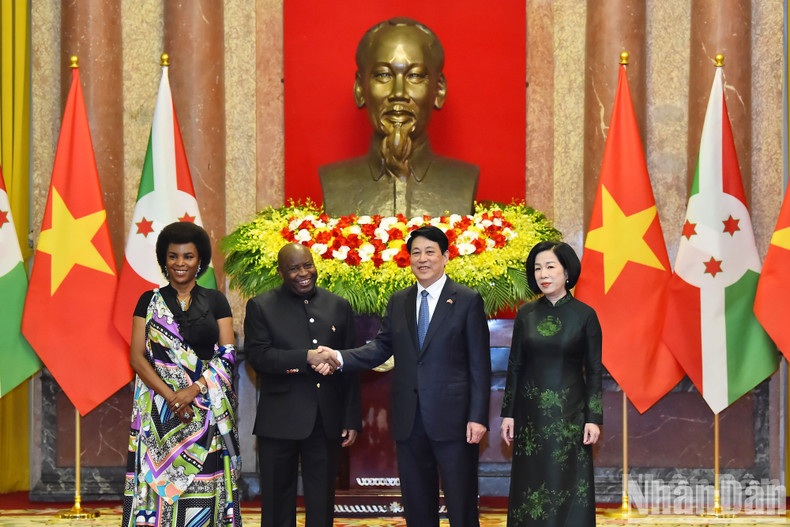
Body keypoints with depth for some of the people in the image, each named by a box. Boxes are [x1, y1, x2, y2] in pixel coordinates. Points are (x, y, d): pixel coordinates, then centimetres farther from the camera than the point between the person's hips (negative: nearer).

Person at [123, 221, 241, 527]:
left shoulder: (215, 301, 8)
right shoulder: (149, 301, 8)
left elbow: (227, 355, 1)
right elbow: (138, 357, 1)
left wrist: (194, 389, -13)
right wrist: (169, 394, -13)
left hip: (207, 407, 0)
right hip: (160, 408, 0)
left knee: (203, 487, -3)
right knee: (161, 483, -3)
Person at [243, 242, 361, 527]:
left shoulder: (339, 307, 9)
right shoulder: (261, 307, 2)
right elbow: (258, 355, -11)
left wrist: (352, 419, 6)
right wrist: (306, 358, -21)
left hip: (327, 422, 2)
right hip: (280, 421, -2)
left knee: (322, 503, 10)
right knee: (277, 503, 6)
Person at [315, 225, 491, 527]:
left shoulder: (468, 301, -1)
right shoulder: (398, 302, 13)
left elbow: (480, 364, -4)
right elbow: (381, 348, 7)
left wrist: (478, 417, -11)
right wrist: (339, 358, -10)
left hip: (452, 420, -4)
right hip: (409, 422, 4)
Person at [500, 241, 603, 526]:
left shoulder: (585, 315, -3)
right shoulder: (526, 314, 4)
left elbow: (594, 371, -2)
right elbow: (515, 366, 6)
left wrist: (594, 418, -7)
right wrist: (508, 414, 2)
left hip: (570, 414, -2)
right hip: (531, 414, 2)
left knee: (569, 487, 1)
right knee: (530, 485, 6)